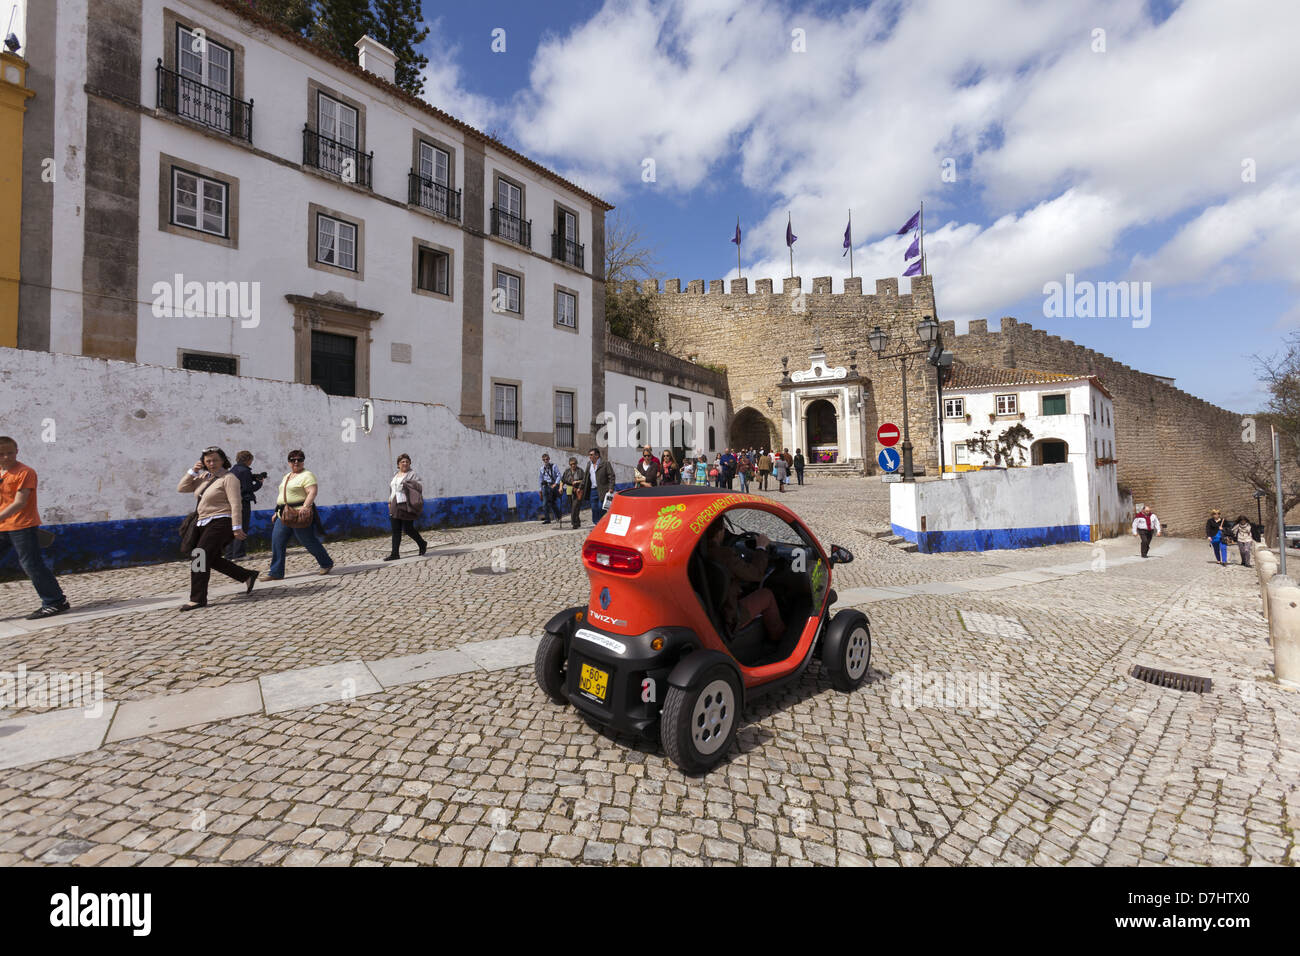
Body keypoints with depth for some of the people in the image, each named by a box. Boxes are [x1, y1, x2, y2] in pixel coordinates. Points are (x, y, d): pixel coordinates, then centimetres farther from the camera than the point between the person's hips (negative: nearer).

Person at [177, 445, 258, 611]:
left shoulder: (228, 478, -11)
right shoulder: (203, 477, 14)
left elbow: (236, 504, -17)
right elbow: (181, 489, 14)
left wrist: (237, 528, -23)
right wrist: (193, 471, 2)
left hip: (220, 523, -9)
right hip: (204, 523, 9)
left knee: (199, 558, -10)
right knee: (212, 559, 12)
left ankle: (198, 599, -4)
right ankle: (247, 575, 21)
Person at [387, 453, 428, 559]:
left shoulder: (412, 475, -3)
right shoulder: (395, 476, 19)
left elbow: (420, 487, -13)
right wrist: (390, 502, 19)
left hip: (407, 506, -7)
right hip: (395, 506, 7)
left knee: (408, 529, -4)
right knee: (395, 530, 4)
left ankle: (422, 544, 19)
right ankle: (394, 553, 6)